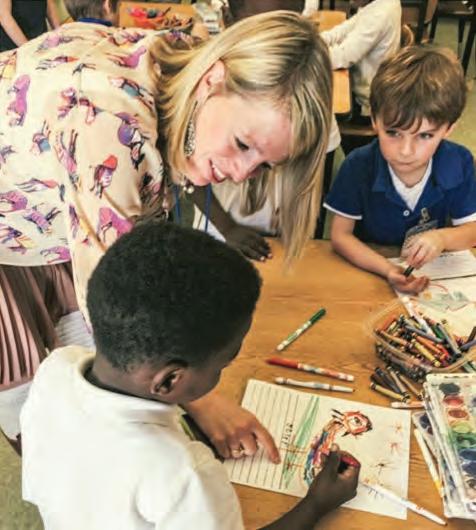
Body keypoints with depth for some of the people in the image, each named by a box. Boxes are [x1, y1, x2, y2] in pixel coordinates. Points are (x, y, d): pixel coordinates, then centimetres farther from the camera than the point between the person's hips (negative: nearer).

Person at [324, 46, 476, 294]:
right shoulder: (358, 166, -19)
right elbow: (340, 235, -14)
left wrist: (443, 238, -25)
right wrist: (387, 269, -29)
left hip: (432, 271, 3)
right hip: (368, 271, -3)